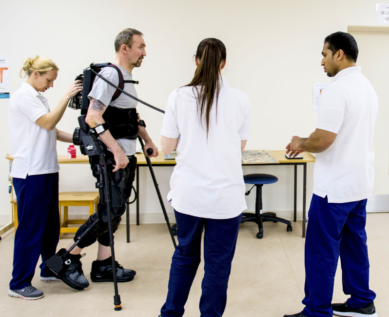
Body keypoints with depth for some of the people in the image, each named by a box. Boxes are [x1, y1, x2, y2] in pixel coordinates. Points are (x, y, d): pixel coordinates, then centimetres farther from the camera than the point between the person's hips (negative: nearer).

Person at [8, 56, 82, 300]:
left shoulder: (39, 97, 18)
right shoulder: (23, 96, -10)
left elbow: (52, 131, 19)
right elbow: (48, 123, -20)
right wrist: (67, 96, -17)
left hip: (47, 170, 9)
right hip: (30, 173, -9)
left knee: (50, 225, 16)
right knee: (30, 228, -5)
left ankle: (49, 270, 30)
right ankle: (19, 284, 5)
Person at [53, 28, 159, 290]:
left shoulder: (128, 77, 16)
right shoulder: (109, 75, -15)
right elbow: (93, 117, -24)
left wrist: (147, 140, 23)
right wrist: (116, 150, -28)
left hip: (126, 155, 10)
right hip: (110, 155, -10)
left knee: (114, 211, 11)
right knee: (111, 210, -10)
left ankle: (104, 266, 20)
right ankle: (69, 259, 4)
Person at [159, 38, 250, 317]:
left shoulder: (179, 97, -5)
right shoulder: (240, 100, -4)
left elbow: (167, 146, -1)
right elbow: (241, 145, 5)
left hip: (188, 193, 2)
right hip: (225, 195, -2)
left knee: (185, 255, 22)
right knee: (218, 263, 10)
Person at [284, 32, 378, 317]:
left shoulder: (337, 90, -20)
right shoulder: (368, 87, 11)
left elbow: (323, 140, -24)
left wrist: (301, 144, -3)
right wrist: (308, 144, 13)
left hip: (335, 186, -9)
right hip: (360, 182, 9)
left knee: (321, 251, 1)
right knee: (354, 245, 18)